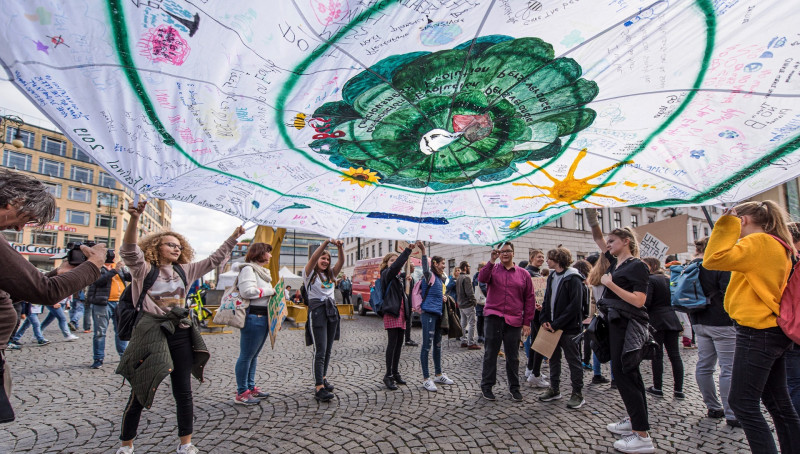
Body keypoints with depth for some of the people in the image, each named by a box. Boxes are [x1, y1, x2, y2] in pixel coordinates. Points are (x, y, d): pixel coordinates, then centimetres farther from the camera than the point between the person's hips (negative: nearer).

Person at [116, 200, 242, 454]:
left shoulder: (185, 270, 8)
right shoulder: (144, 270, -5)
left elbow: (214, 260, 11)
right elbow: (130, 251, -24)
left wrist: (233, 238, 4)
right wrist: (134, 219, -40)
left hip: (181, 335, 4)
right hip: (151, 335, -4)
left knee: (183, 392, 10)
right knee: (140, 393, 7)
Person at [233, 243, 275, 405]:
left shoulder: (262, 270, 19)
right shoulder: (248, 268, -11)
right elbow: (247, 291, -24)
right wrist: (270, 290, -14)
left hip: (263, 317, 10)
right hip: (253, 317, -10)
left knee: (254, 355, 17)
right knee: (247, 355, 0)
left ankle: (250, 387, 27)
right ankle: (241, 393, 10)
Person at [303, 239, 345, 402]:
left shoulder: (330, 274, 15)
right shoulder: (310, 273, 0)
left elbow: (341, 261, 0)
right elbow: (313, 258, -19)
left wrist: (340, 247, -19)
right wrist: (326, 242, -31)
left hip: (331, 310, 6)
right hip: (317, 310, -6)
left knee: (328, 349, 13)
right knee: (320, 350, -11)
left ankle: (323, 378, 28)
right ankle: (319, 388, -10)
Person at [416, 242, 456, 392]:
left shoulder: (440, 278, 18)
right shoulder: (429, 275, -9)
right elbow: (425, 268, -33)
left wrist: (443, 298, 10)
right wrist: (423, 251, -48)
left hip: (438, 314, 9)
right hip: (428, 313, -9)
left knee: (437, 345, 17)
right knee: (427, 345, -4)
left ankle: (438, 375, 31)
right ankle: (426, 379, 5)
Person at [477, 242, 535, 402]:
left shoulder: (523, 274, 7)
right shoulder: (493, 269, 5)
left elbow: (530, 299, 8)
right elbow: (482, 278, -16)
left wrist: (527, 322, 3)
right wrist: (492, 261, -24)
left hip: (514, 321, 1)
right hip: (494, 318, -1)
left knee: (513, 357, 12)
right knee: (490, 354, 6)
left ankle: (514, 387, 27)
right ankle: (486, 386, 19)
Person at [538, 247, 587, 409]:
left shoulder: (573, 278, -13)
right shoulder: (551, 277, 12)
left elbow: (575, 306, -19)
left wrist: (556, 324, -18)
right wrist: (544, 320, 0)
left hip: (569, 328, -8)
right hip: (552, 327, 8)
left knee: (573, 360, 5)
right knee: (553, 358, 15)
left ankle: (578, 394, 18)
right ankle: (554, 389, 28)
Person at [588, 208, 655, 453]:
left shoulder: (638, 266, -11)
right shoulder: (616, 262, 12)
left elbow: (638, 301, -19)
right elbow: (598, 238, 15)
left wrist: (610, 284, -18)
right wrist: (592, 218, 3)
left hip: (629, 327, -9)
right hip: (616, 323, 9)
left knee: (624, 374, -7)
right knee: (627, 373, 16)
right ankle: (634, 421, 29)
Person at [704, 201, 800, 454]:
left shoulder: (757, 242, -14)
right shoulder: (777, 246, 16)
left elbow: (714, 259, -27)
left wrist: (726, 224, -17)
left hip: (757, 333, -10)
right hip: (774, 331, 10)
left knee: (742, 403, -3)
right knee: (778, 404, 16)